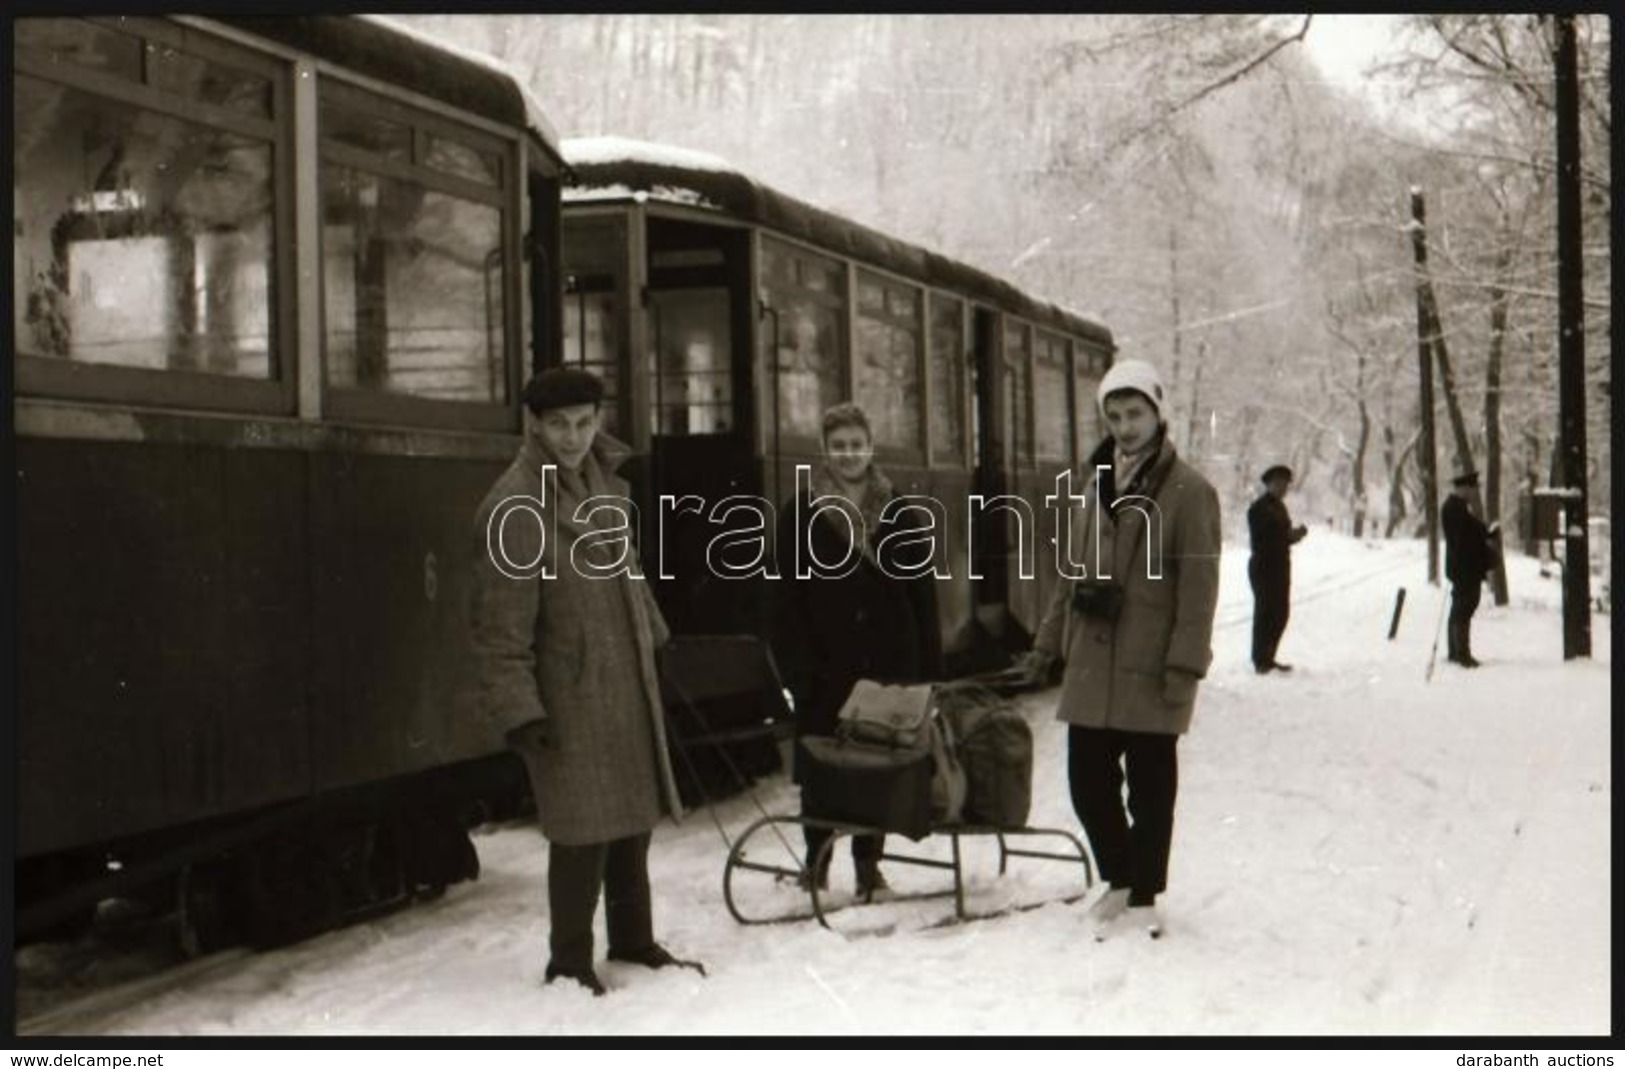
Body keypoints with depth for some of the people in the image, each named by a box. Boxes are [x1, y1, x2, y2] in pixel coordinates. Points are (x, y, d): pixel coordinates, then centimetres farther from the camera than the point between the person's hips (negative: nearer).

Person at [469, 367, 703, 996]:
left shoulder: (602, 477, 7)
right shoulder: (515, 507, -18)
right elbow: (502, 624, -18)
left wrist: (650, 631, 26)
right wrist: (517, 709, -21)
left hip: (628, 681, 8)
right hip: (570, 692, -8)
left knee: (635, 817, 16)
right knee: (584, 830, -5)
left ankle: (633, 941, 30)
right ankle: (569, 961, 10)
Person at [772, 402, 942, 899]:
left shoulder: (897, 511, 8)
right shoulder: (801, 512, 1)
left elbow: (921, 590, 7)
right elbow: (790, 594, -2)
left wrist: (928, 662, 0)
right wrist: (797, 662, -10)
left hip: (887, 654, 2)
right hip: (827, 659, -2)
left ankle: (869, 862, 17)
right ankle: (816, 858, 18)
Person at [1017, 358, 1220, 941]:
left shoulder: (1188, 492, -7)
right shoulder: (1098, 484, 14)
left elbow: (1199, 586, -11)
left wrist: (1185, 665, -16)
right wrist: (1049, 641, 18)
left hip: (1149, 670, -6)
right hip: (1090, 665, 6)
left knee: (1149, 788, 4)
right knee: (1088, 781, 8)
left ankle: (1142, 897, 16)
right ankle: (1120, 880, 27)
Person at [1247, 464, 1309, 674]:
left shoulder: (1279, 507, 18)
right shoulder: (1259, 508, -11)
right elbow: (1261, 539, -19)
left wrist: (1295, 534, 3)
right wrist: (1288, 535, -21)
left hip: (1281, 567, 9)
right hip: (1264, 567, -9)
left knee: (1281, 613, 10)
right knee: (1266, 613, -7)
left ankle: (1267, 658, 19)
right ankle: (1261, 660, -1)